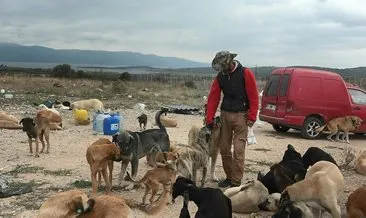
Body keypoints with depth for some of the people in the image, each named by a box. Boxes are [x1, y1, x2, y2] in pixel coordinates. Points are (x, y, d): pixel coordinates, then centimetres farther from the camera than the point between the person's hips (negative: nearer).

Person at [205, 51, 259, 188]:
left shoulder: (245, 73, -8)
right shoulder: (220, 76, 6)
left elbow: (253, 96, -10)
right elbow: (213, 98, 5)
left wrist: (252, 117, -13)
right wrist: (209, 119, 2)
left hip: (240, 116, -5)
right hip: (225, 115, 5)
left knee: (238, 150, -7)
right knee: (224, 149, 9)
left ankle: (236, 182, 0)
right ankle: (229, 177, 24)